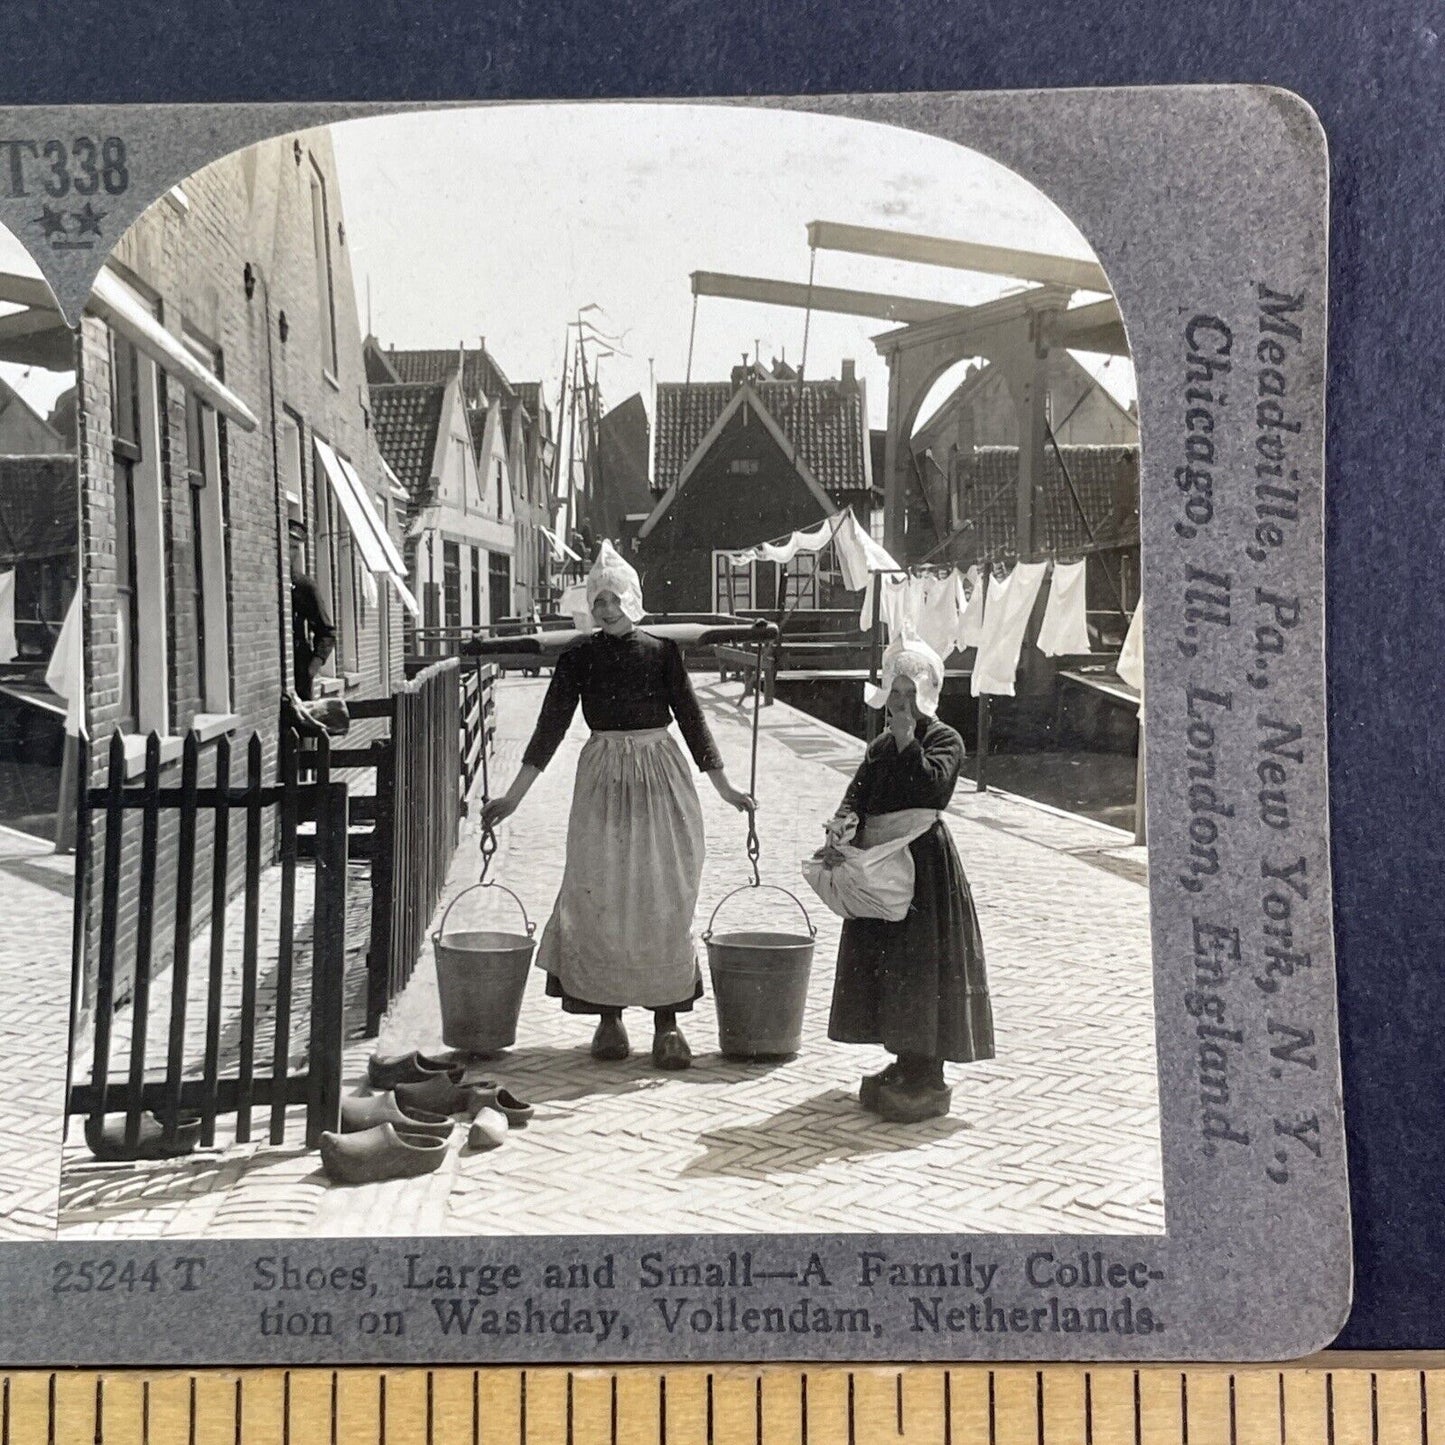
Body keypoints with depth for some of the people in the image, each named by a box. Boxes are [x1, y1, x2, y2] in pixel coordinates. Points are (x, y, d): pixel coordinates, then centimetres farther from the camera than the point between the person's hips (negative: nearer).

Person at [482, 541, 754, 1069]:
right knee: (600, 896, -1)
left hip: (660, 778, 0)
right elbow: (551, 725, 3)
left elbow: (690, 717, 6)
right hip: (602, 778, 0)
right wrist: (513, 797, 1)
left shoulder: (662, 651, 2)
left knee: (664, 897, -1)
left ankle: (667, 1022, 6)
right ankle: (608, 1018, 11)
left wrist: (723, 786, 6)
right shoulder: (578, 656, 3)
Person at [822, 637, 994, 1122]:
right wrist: (844, 819, -15)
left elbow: (930, 785, -23)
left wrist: (906, 737, -19)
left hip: (924, 864, -7)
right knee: (884, 964, 11)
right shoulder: (880, 746, 15)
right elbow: (857, 793, 5)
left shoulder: (945, 740, -5)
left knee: (922, 965, -5)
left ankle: (928, 1078, 4)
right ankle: (905, 1063, 25)